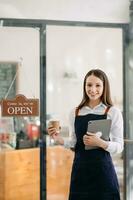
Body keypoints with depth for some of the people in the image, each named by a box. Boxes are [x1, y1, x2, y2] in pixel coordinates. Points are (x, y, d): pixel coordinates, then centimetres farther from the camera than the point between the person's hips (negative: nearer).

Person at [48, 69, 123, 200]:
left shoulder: (113, 112, -3)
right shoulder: (75, 113, 7)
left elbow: (119, 146, -4)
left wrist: (101, 143, -21)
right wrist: (60, 140, -5)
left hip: (103, 170, -2)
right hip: (80, 170, 3)